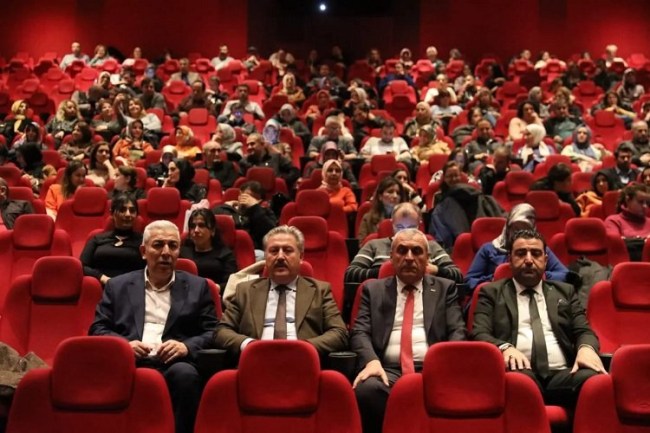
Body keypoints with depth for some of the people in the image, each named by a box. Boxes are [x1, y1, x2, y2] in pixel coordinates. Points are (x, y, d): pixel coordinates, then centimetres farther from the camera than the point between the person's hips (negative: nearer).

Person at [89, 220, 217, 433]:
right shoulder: (118, 285, 20)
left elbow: (212, 333, 11)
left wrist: (186, 346, -10)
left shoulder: (197, 287, 18)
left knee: (185, 373, -36)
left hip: (173, 363, 0)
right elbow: (97, 329, 13)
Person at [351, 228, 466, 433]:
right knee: (366, 389, -34)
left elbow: (458, 332, 8)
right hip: (388, 370, 0)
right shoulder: (373, 290, 18)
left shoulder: (445, 288, 18)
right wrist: (372, 361, -15)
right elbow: (360, 332, 7)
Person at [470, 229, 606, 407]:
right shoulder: (492, 292, 18)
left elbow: (583, 331, 17)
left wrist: (586, 348, -9)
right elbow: (480, 334, 5)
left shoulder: (565, 292, 26)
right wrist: (505, 348, -18)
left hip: (561, 374, 2)